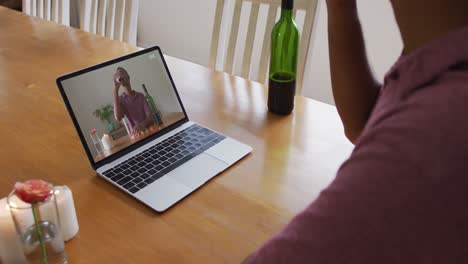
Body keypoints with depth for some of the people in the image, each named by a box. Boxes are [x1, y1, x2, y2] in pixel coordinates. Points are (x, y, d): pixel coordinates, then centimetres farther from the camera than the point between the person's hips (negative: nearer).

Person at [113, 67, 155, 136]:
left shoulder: (140, 96, 10)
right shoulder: (120, 99, 3)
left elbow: (150, 117, -1)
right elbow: (118, 118, -18)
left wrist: (142, 125, -27)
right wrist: (115, 90, -14)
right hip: (137, 134, -2)